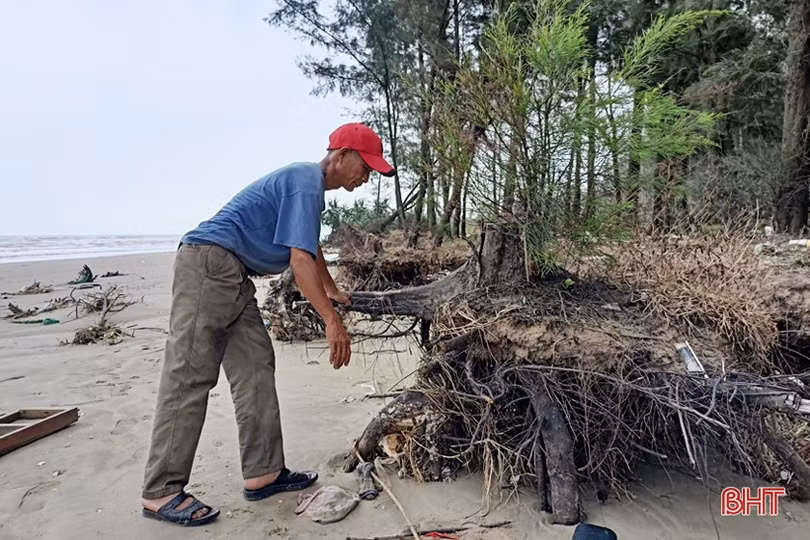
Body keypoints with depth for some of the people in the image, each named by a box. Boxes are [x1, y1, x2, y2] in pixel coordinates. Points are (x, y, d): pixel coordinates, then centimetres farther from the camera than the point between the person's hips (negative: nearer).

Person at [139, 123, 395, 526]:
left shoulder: (308, 183, 20)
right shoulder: (306, 183, -13)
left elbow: (311, 248, 33)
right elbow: (300, 259, -22)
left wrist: (333, 291, 43)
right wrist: (332, 321, -22)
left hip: (232, 276, 11)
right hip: (208, 263, -11)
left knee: (255, 369, 4)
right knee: (189, 376, -9)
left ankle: (263, 473, 8)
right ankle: (160, 493, 0)